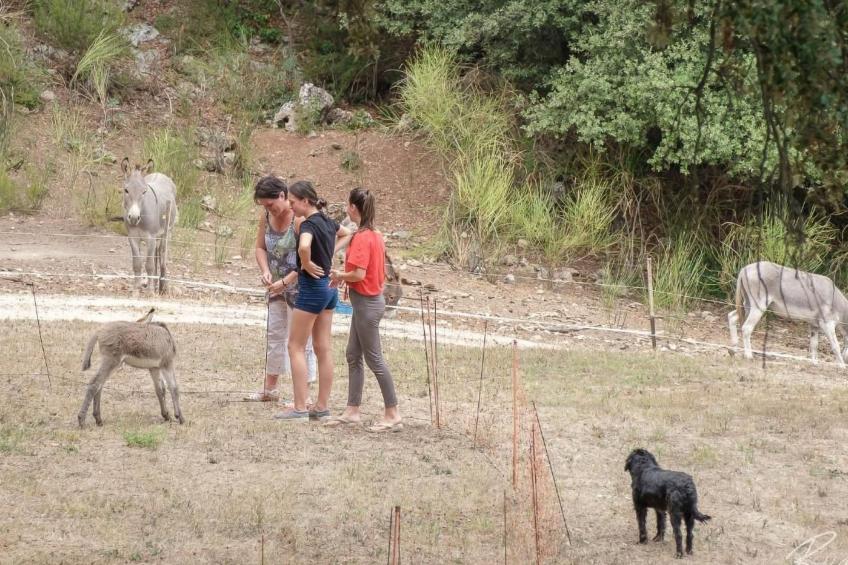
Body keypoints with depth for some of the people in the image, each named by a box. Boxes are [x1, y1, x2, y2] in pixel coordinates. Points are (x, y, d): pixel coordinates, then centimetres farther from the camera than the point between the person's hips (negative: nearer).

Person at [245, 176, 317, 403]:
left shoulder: (299, 219, -22)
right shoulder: (266, 215, 1)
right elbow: (260, 247, 10)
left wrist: (284, 282, -24)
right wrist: (265, 271, -8)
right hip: (277, 286, 8)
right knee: (274, 335, 16)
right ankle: (269, 389, 27)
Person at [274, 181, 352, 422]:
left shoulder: (309, 224, -17)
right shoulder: (327, 221, 8)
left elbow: (303, 247, -39)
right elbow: (346, 234, 29)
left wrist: (308, 265, -21)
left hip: (312, 287, -9)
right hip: (329, 287, 9)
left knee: (296, 346, -1)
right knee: (323, 348, 10)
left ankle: (300, 408, -3)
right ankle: (322, 407, 13)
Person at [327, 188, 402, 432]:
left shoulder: (362, 238, -20)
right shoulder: (376, 236, 8)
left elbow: (359, 274, -26)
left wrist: (340, 275, -7)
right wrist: (345, 276, 7)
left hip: (366, 303, -10)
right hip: (371, 299, 10)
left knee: (374, 359, -3)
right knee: (353, 355, 14)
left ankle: (393, 415, 1)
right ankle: (352, 411, 18)